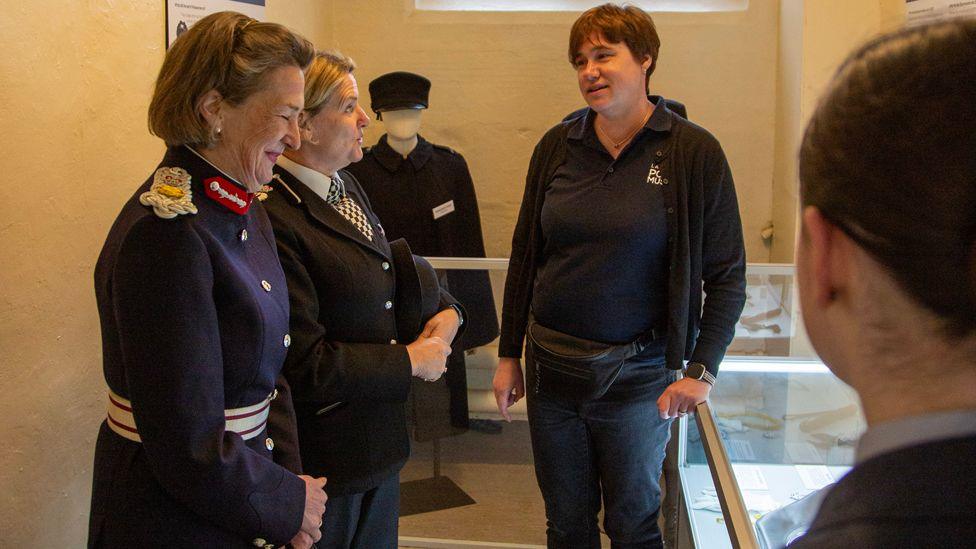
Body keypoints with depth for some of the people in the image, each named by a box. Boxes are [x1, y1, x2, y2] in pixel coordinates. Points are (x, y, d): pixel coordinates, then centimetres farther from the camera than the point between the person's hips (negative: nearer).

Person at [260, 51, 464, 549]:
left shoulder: (345, 185, 5)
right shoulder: (273, 218, -24)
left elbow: (390, 274, 16)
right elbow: (305, 367, -25)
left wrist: (445, 312, -4)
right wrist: (411, 362, -15)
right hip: (323, 463, -9)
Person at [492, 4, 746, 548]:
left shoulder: (694, 151, -8)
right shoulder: (557, 146, 2)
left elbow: (727, 275, -5)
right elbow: (524, 255, 9)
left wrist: (702, 370, -12)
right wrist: (509, 354, 9)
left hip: (637, 376, -3)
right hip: (551, 366, 3)